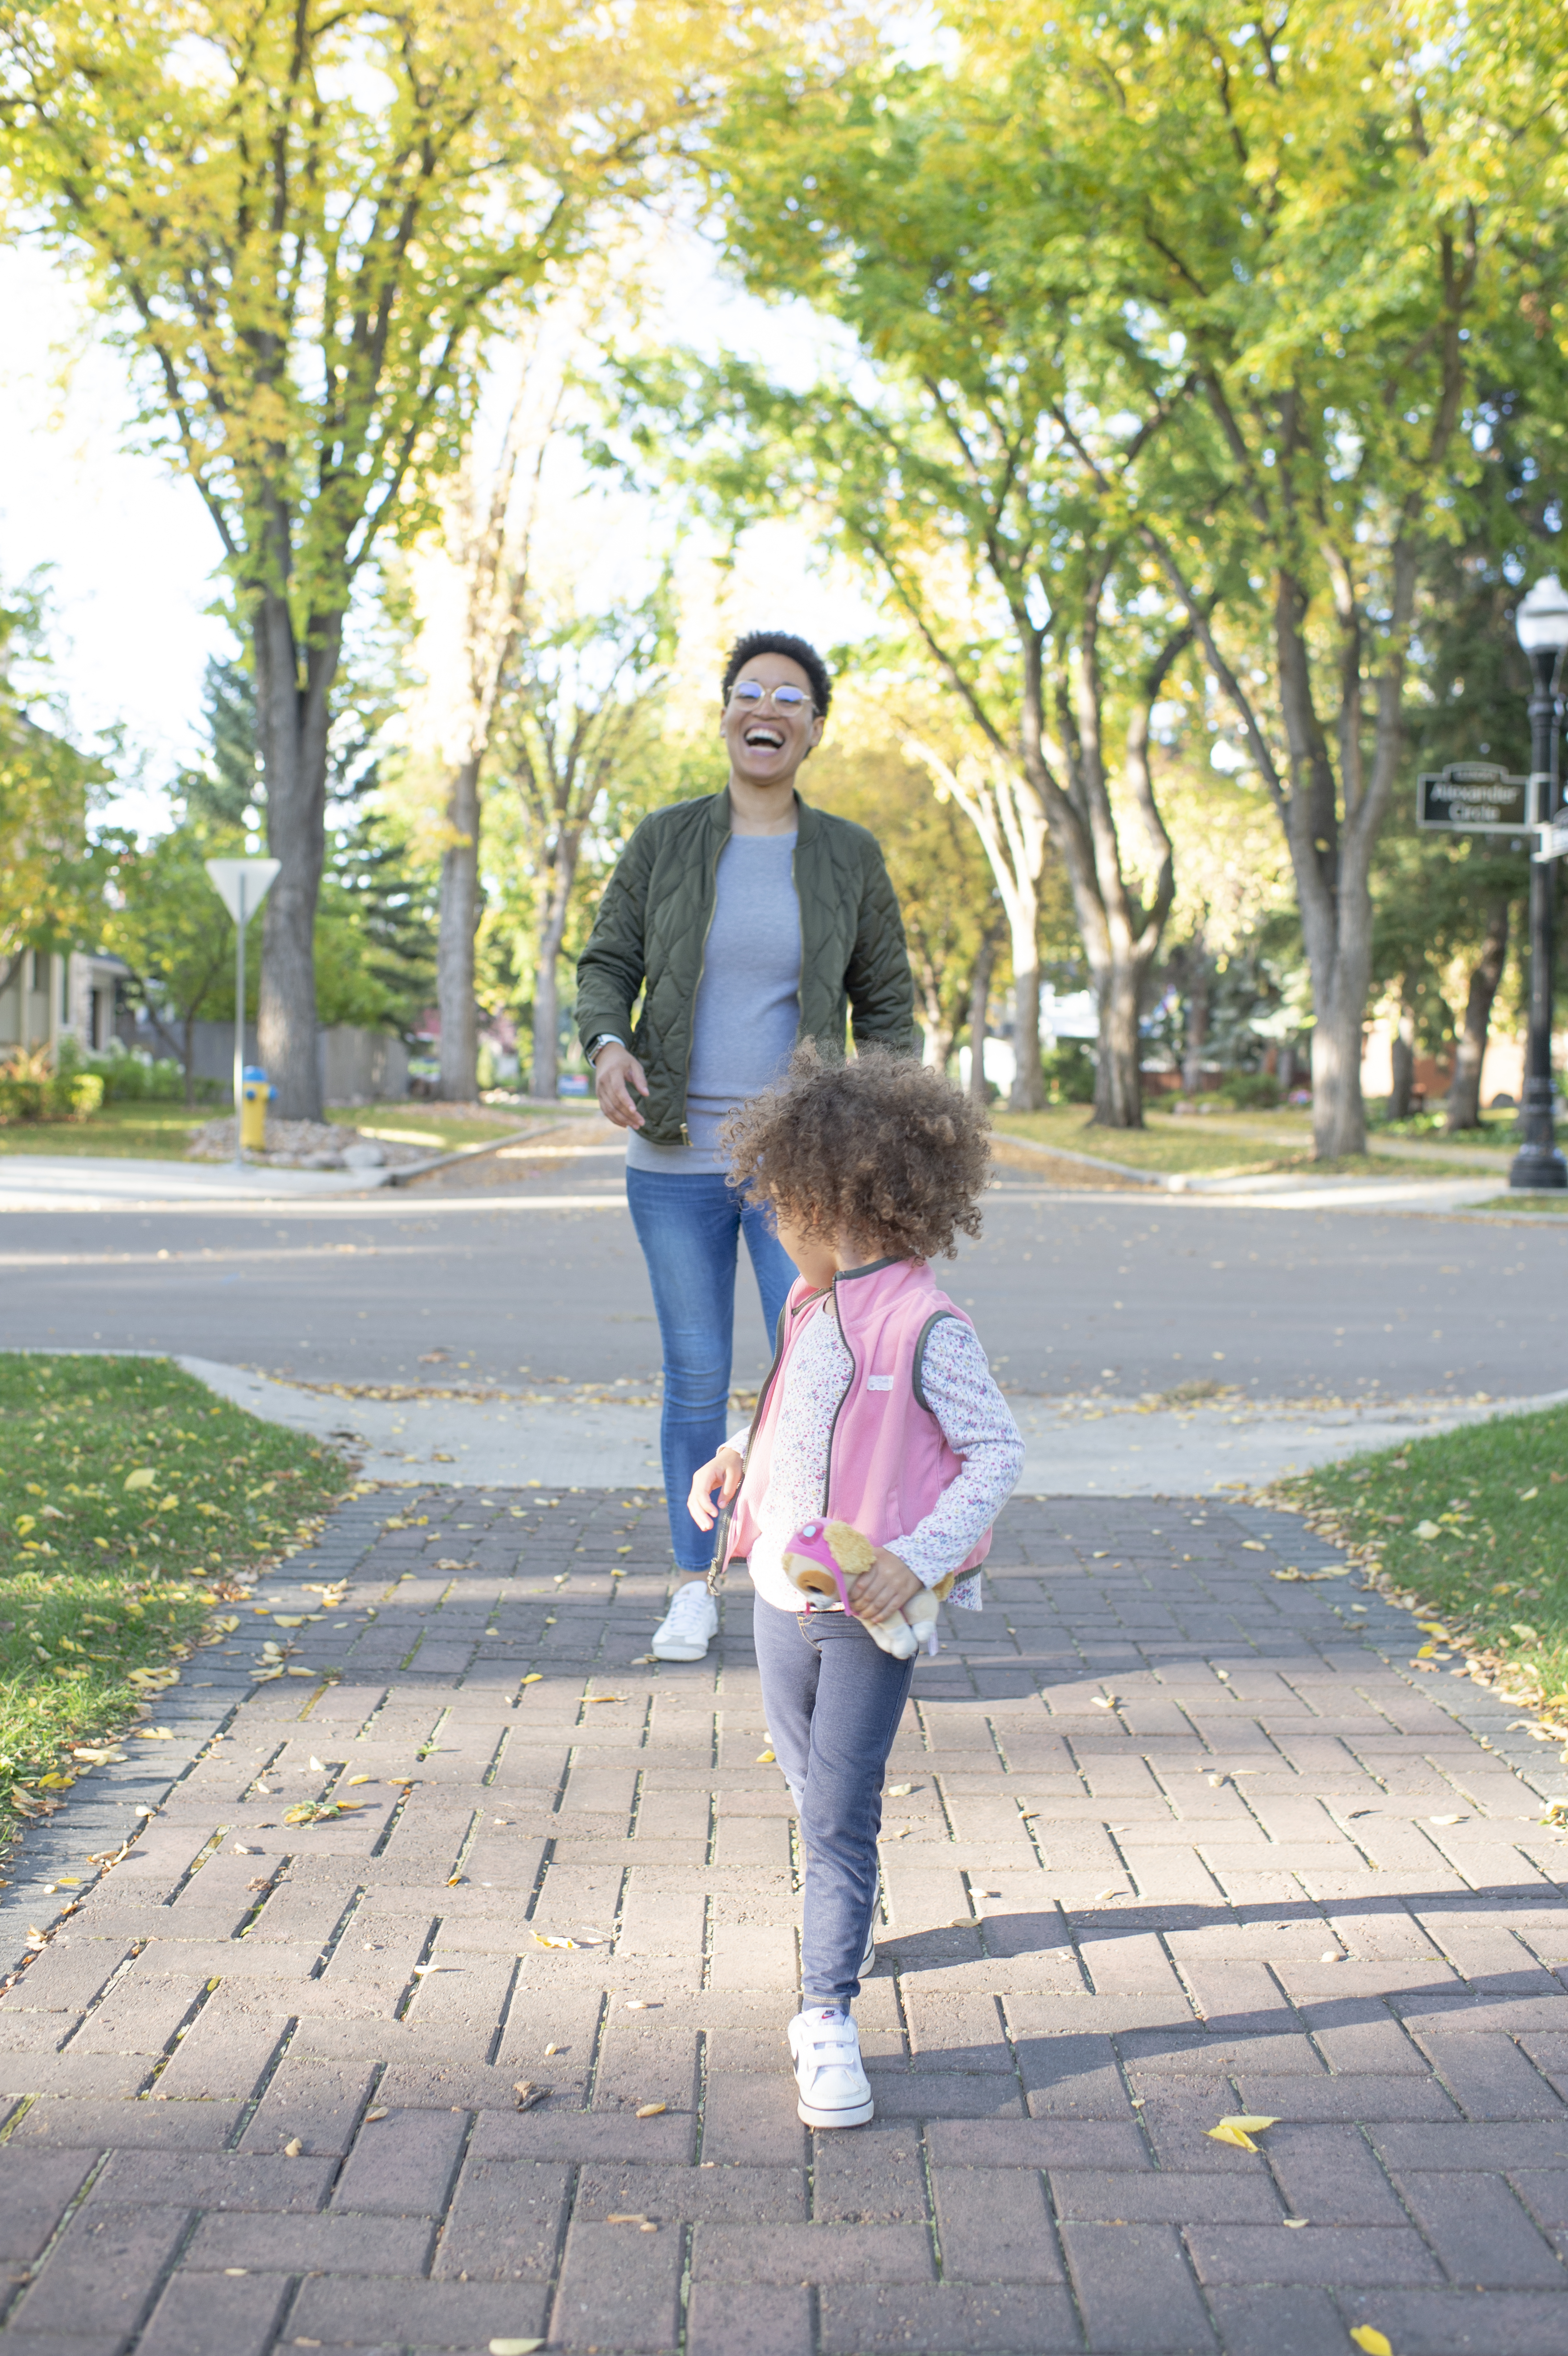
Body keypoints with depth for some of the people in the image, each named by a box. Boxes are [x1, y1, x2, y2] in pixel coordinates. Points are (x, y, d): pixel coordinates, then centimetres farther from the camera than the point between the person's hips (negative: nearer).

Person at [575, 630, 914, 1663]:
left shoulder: (848, 855, 3)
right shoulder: (665, 840, 3)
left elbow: (886, 1005, 9)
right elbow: (608, 967, 5)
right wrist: (608, 1047, -16)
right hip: (676, 1160, 0)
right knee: (697, 1381, 7)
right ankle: (695, 1588, 22)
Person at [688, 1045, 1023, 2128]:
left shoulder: (925, 1328, -19)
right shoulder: (811, 1309, 6)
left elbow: (998, 1452, -17)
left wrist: (918, 1562, -24)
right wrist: (736, 1462, 9)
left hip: (870, 1613, -8)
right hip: (781, 1595, 8)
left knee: (839, 1810, -7)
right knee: (811, 1788, 22)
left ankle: (829, 2012, 2)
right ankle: (850, 1922, 46)